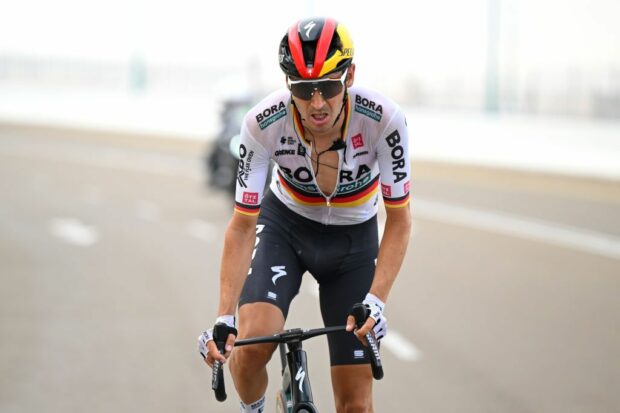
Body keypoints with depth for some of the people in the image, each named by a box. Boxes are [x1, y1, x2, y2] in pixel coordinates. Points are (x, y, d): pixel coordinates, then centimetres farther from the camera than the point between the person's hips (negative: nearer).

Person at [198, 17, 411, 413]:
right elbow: (243, 224, -22)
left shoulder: (384, 119, -30)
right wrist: (224, 318, -31)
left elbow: (399, 219, -21)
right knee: (253, 344, -28)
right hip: (284, 225, 0)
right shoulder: (263, 123, -29)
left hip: (353, 240, 0)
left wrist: (375, 301, -33)